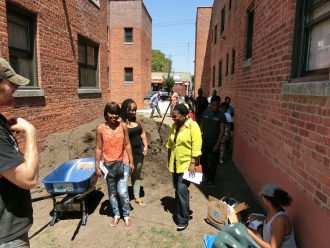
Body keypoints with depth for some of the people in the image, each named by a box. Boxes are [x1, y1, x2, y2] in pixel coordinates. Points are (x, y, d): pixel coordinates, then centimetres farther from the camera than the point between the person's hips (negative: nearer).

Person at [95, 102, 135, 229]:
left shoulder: (123, 126, -6)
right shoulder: (100, 128, -7)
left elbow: (127, 145, 0)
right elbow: (99, 148, -2)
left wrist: (131, 162, 0)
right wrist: (97, 166, -1)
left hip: (123, 164, -1)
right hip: (108, 165, 1)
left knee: (122, 192, -3)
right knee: (112, 192, 14)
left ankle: (126, 215, 21)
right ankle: (116, 215, 35)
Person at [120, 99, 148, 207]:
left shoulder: (137, 120, 4)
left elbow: (142, 133, 11)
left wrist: (145, 146, 4)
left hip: (139, 151, 6)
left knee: (137, 175, 17)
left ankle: (137, 197, 31)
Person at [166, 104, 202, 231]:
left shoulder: (193, 126, -16)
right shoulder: (174, 126, 5)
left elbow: (196, 147, -17)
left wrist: (193, 164, -19)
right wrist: (169, 160, 14)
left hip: (186, 164, -7)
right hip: (175, 164, 7)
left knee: (182, 190, -7)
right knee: (177, 190, 16)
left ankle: (183, 219, 9)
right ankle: (180, 211, 36)